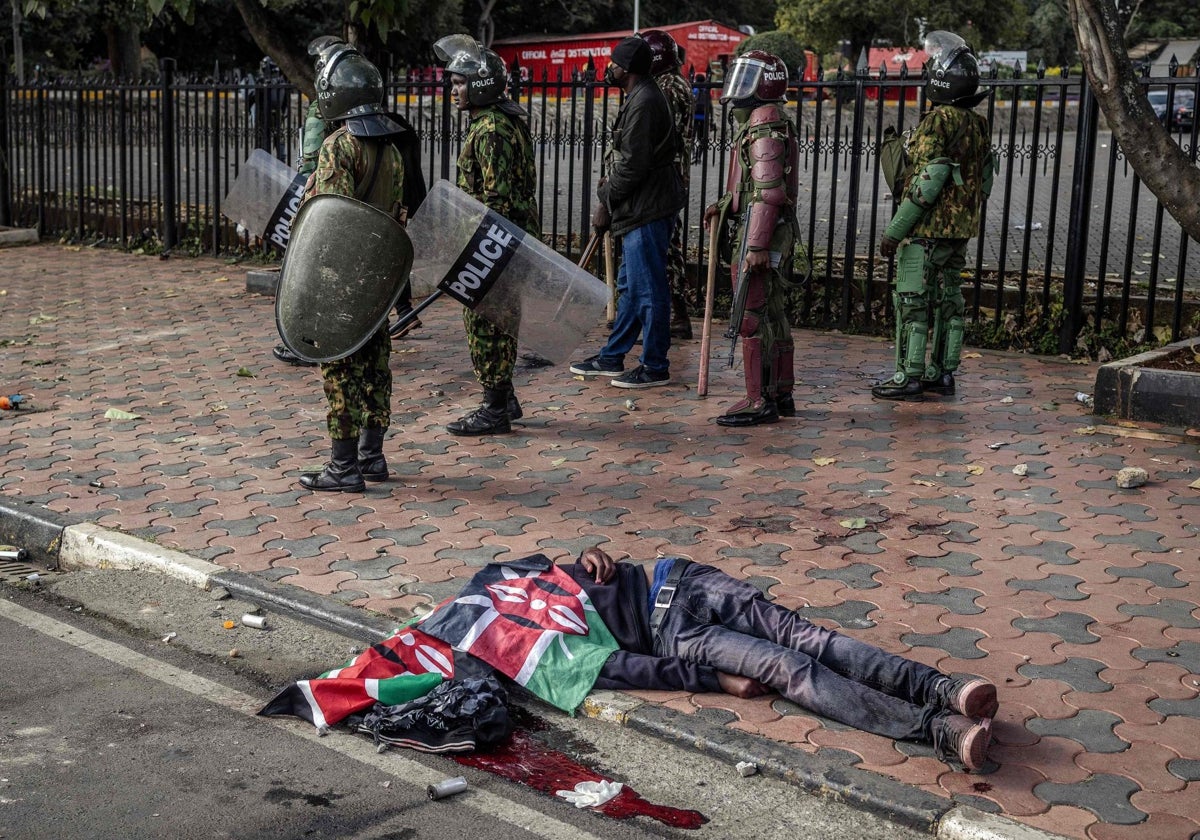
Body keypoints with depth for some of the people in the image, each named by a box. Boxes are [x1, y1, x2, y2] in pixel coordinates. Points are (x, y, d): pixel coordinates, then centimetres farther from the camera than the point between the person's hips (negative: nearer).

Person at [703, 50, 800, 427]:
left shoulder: (763, 123, -14)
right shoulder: (763, 122, 19)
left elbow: (768, 190, -22)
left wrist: (756, 246, -25)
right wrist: (724, 206, 13)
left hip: (762, 234, -10)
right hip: (773, 234, 10)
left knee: (751, 317, -8)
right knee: (773, 315, 14)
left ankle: (760, 401, -5)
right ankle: (781, 394, 21)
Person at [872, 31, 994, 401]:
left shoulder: (938, 121, -17)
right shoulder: (979, 125, 10)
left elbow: (927, 183, -21)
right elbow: (984, 181, 15)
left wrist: (894, 231, -18)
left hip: (927, 230, -8)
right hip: (961, 231, 8)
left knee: (912, 302, -3)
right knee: (949, 300, 13)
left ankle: (909, 377, -1)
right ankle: (942, 374, 18)